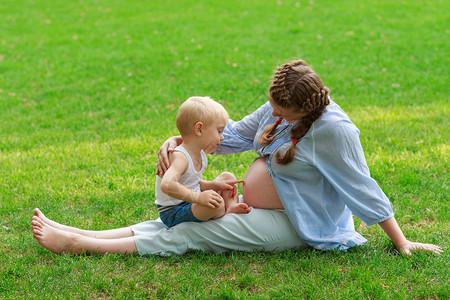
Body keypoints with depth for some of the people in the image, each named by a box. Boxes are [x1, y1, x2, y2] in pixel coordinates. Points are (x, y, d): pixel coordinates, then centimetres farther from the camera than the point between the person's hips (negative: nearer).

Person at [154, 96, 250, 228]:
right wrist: (198, 197, -44)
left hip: (191, 203, 10)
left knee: (227, 176, 15)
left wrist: (215, 185, 0)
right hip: (173, 215, -10)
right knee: (216, 203, -35)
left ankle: (231, 206, -8)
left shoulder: (199, 155, 6)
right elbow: (167, 185, -43)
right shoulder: (180, 157, -26)